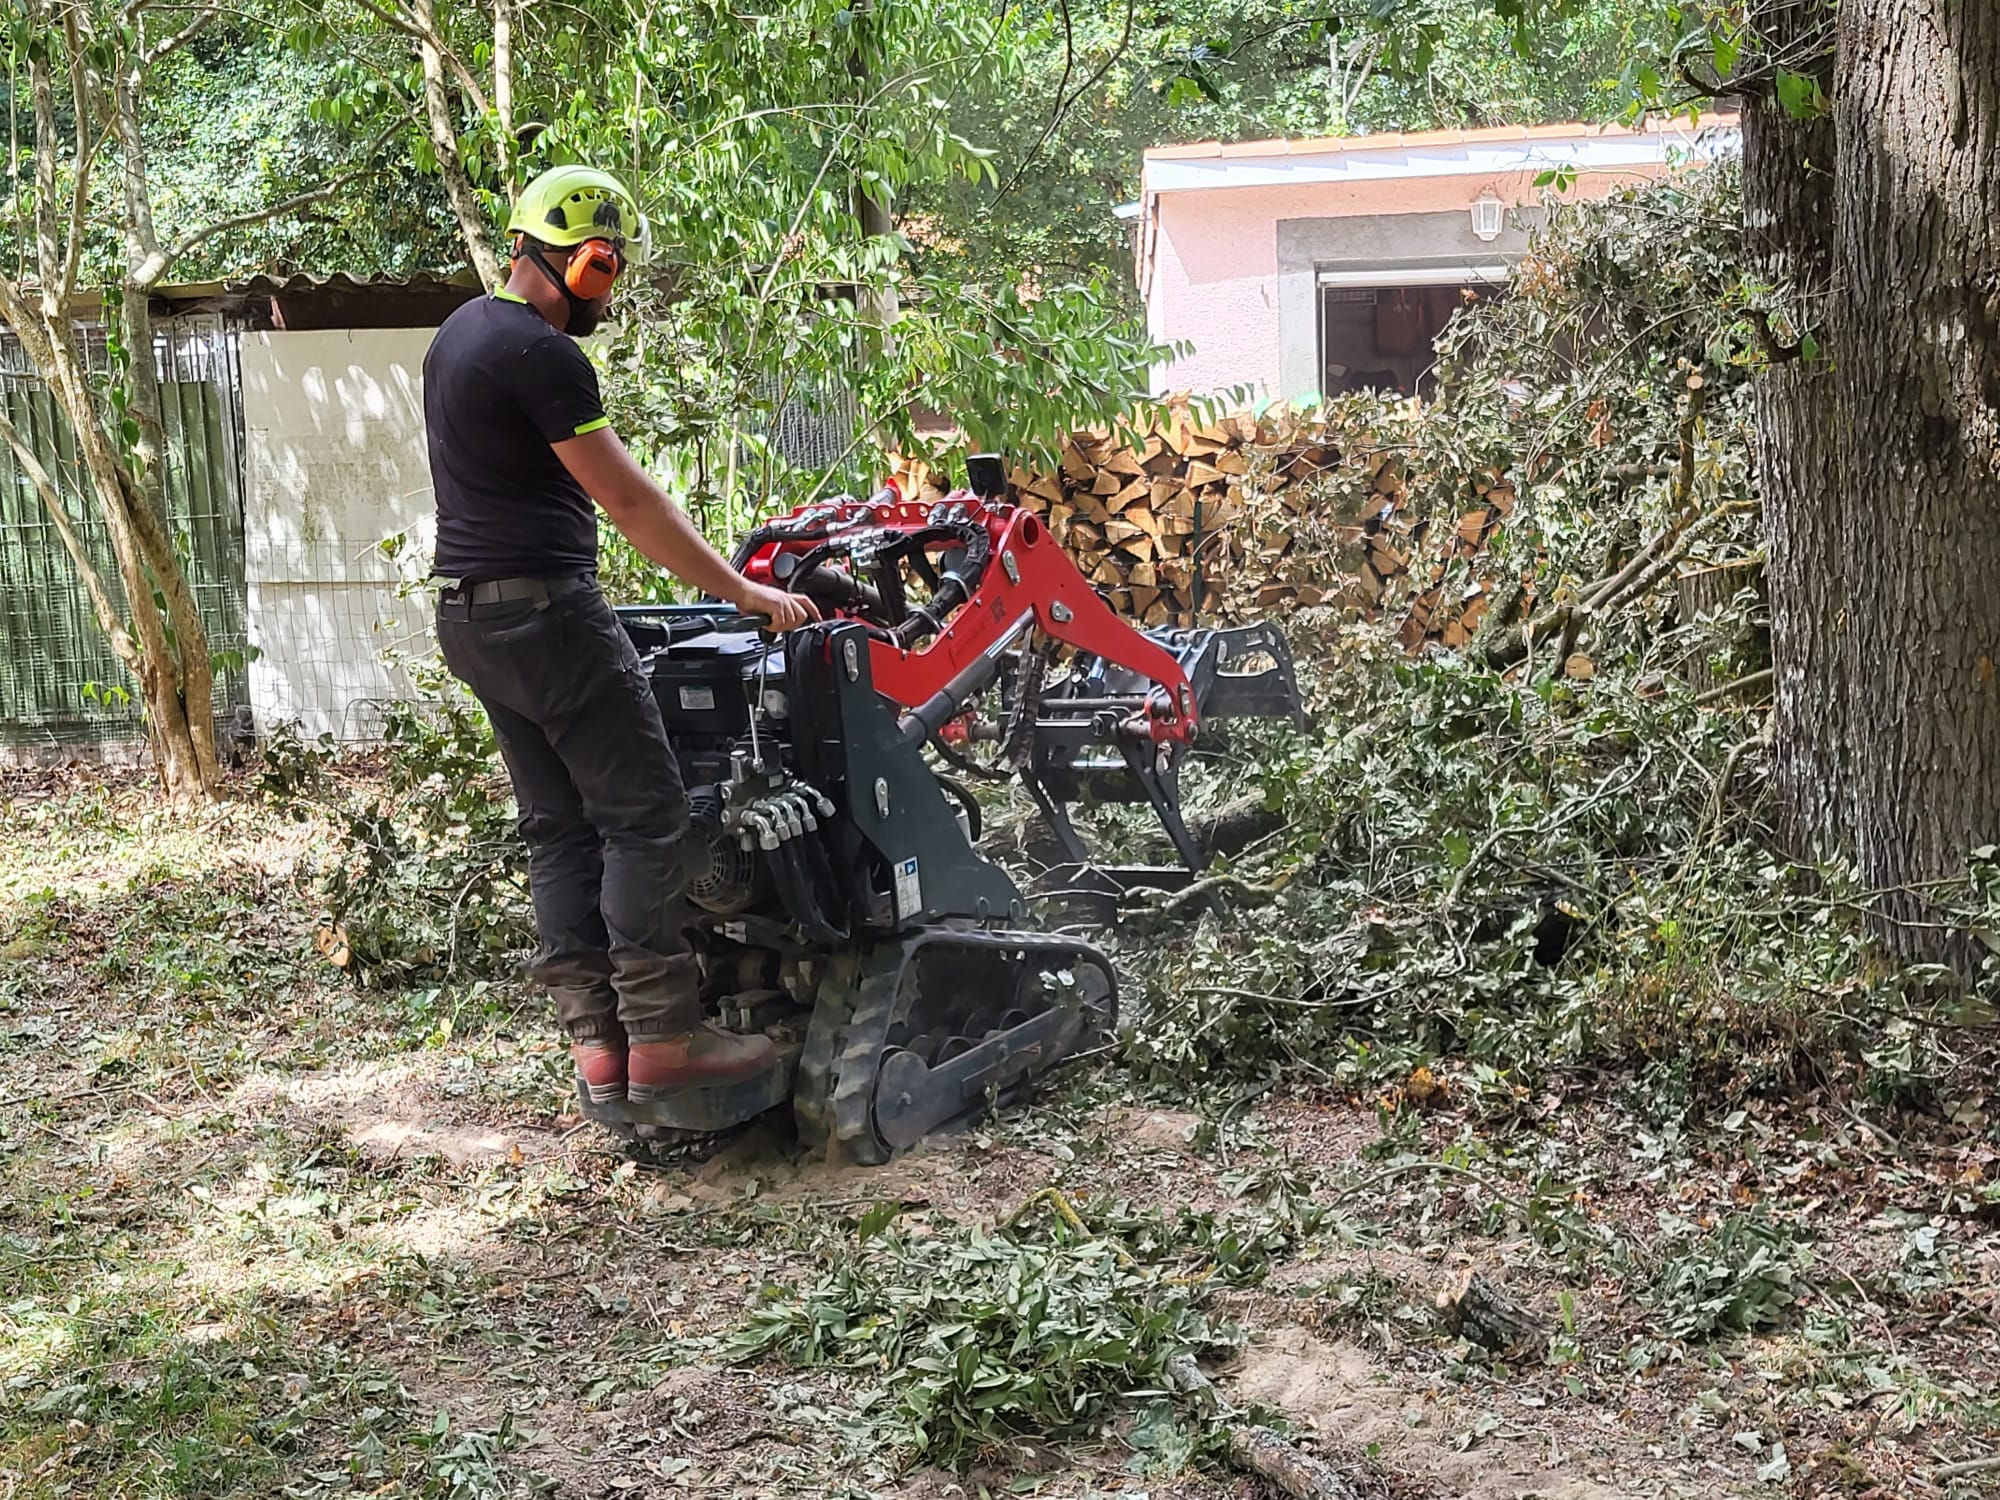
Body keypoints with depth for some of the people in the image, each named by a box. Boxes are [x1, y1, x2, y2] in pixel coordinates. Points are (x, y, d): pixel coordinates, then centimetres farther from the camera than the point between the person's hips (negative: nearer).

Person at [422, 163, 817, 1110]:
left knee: (559, 828, 10)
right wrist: (745, 593, -11)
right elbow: (630, 502, -17)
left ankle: (594, 1042, 10)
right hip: (547, 613, -10)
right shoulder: (541, 355, -16)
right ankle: (661, 1039, -4)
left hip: (469, 617, 10)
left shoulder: (460, 333, 15)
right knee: (643, 817, -5)